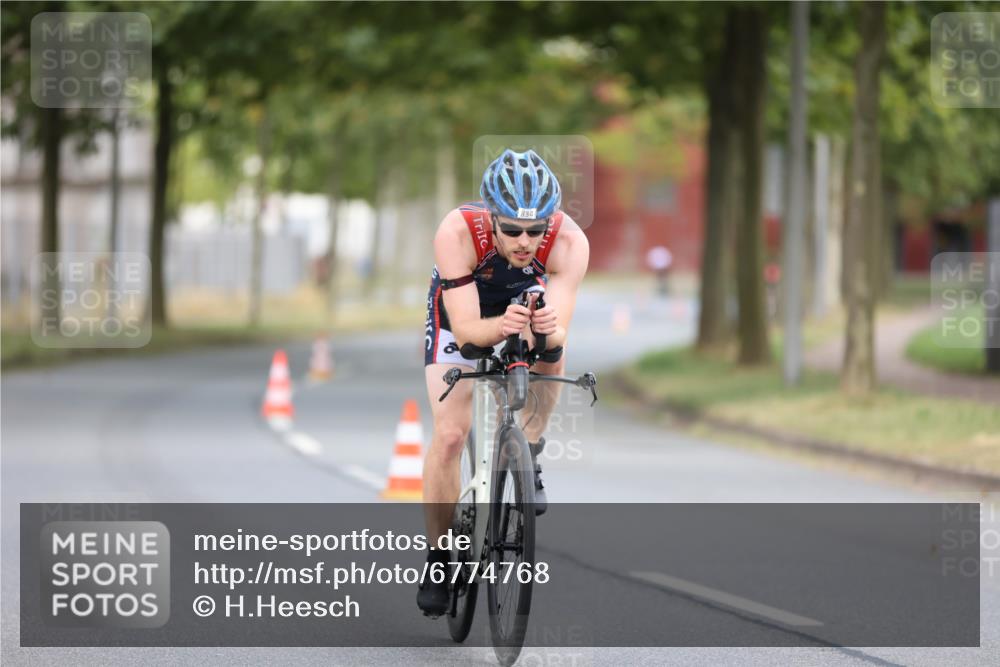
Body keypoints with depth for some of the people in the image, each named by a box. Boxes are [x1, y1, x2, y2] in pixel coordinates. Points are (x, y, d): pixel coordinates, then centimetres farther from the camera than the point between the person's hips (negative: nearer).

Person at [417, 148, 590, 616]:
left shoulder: (569, 242, -35)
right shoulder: (457, 234, -39)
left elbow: (559, 334, -37)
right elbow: (465, 329, -40)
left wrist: (547, 329, -60)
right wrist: (502, 326, -60)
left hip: (528, 299, 1)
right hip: (461, 308, -1)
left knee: (550, 352, -33)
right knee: (450, 435, -12)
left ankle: (527, 459, -7)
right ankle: (438, 557, 5)